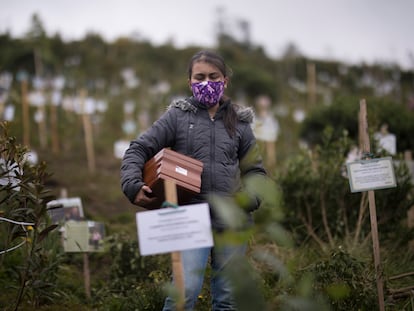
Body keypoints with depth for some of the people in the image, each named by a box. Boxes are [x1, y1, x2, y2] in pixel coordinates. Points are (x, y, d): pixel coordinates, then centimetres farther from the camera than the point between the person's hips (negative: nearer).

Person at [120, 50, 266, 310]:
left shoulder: (239, 122, 11)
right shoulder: (177, 116, 5)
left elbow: (256, 169, 17)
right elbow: (138, 149, 4)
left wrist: (250, 198, -2)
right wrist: (133, 185, -12)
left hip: (231, 221, 3)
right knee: (186, 289, -18)